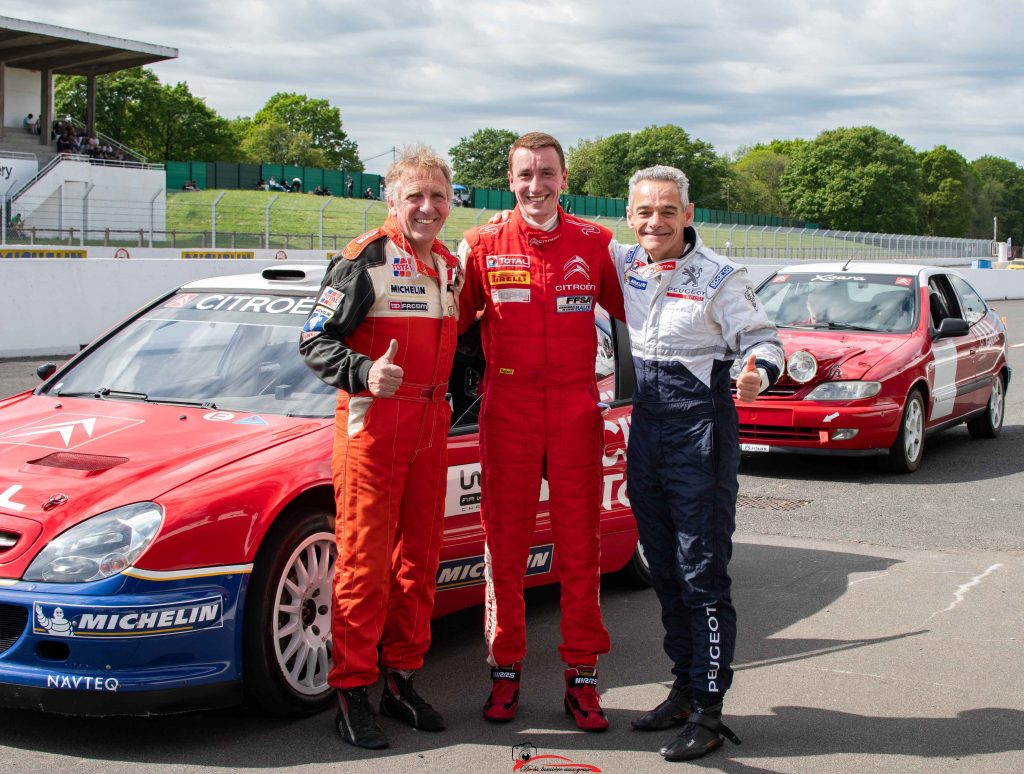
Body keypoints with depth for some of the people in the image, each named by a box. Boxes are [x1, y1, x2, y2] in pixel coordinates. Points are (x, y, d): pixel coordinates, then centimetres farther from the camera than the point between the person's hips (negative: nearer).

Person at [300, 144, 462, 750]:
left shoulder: (449, 267, 15)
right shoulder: (367, 258, -7)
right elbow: (316, 341, -11)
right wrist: (364, 373, -26)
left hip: (430, 427, 7)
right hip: (373, 423, -7)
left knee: (420, 557, 10)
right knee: (365, 559, -4)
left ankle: (402, 680, 21)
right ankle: (353, 692, 4)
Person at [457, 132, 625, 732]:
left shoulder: (594, 244, 6)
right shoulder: (483, 245, 4)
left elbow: (633, 312, 14)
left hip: (577, 411, 1)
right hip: (507, 409, 0)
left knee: (580, 546, 4)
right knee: (505, 545, 4)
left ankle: (582, 676, 13)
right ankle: (506, 671, 16)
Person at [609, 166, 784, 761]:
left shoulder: (719, 276, -8)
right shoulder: (623, 266, 8)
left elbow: (763, 339, -7)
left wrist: (758, 372, -29)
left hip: (702, 428, -6)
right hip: (646, 425, 6)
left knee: (704, 573, -5)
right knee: (665, 571, 13)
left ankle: (709, 710, 0)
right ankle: (685, 688, 25)